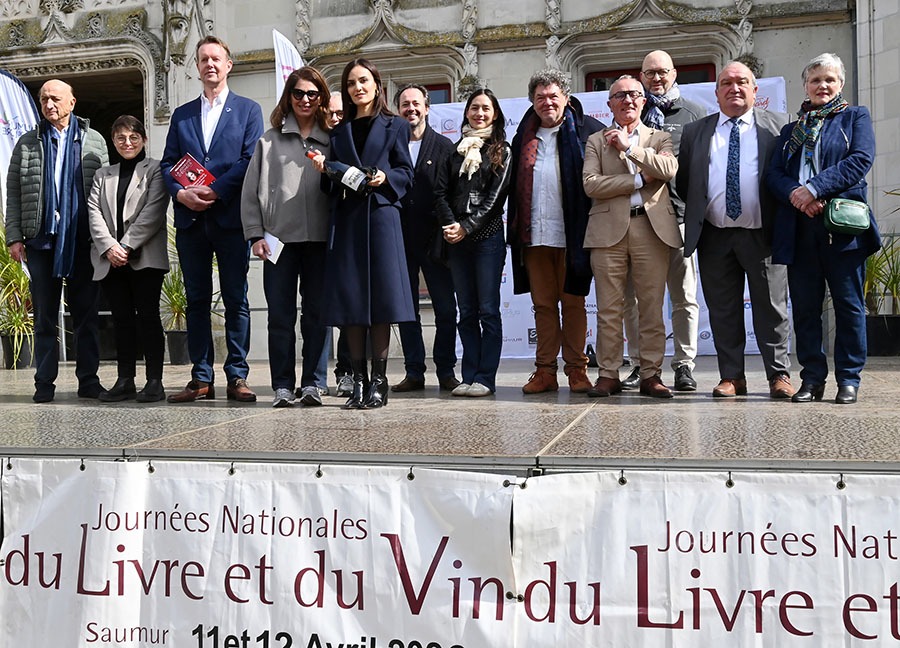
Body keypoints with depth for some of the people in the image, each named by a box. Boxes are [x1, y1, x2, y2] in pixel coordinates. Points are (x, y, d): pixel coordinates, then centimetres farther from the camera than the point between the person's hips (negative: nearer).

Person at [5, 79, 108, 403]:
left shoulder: (94, 142, 9)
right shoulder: (27, 143, 12)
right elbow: (13, 192, 9)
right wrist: (14, 236, -1)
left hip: (84, 241, -1)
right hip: (42, 240, 1)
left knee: (87, 314, 3)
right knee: (44, 315, 4)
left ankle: (88, 380, 9)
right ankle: (44, 383, 9)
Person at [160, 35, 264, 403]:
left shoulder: (248, 110, 8)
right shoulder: (181, 115, 18)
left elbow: (251, 160, -4)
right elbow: (168, 163, 12)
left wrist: (214, 192, -13)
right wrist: (180, 193, -9)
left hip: (230, 217, -3)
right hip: (190, 220, 3)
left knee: (236, 300, -1)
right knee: (196, 300, 4)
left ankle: (237, 377, 4)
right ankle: (201, 379, 8)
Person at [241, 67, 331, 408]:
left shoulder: (332, 140, 10)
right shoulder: (270, 140, 10)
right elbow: (251, 191, 6)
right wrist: (255, 234, -1)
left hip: (319, 238, 0)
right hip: (279, 238, 0)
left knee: (316, 313, 3)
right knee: (280, 314, 0)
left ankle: (312, 383, 10)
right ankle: (282, 386, 6)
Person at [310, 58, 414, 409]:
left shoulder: (394, 126, 11)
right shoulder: (339, 132, 20)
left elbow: (406, 173, 5)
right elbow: (332, 183, 18)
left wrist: (385, 177, -15)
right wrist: (324, 171, -3)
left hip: (380, 216, -3)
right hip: (345, 219, 3)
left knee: (380, 298, -6)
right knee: (349, 299, -1)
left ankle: (379, 381, 0)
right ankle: (358, 380, 5)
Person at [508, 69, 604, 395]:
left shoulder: (586, 130, 1)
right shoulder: (524, 137, 15)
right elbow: (514, 185, 18)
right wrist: (514, 227, 9)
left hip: (570, 234, -4)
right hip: (533, 235, 4)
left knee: (573, 303, 3)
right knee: (542, 304, 7)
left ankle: (576, 369, 10)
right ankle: (545, 370, 12)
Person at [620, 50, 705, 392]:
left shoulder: (693, 113, 13)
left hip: (679, 213, -1)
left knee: (684, 297, 0)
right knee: (633, 296, 3)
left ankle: (684, 365, 6)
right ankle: (641, 364, 12)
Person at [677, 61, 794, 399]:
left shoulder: (777, 126, 6)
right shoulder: (694, 132, 11)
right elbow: (683, 181, 13)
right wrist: (697, 214, 5)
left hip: (762, 234, -2)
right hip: (714, 236, 2)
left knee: (771, 308, 3)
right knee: (723, 311, 6)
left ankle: (779, 375, 11)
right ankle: (731, 377, 14)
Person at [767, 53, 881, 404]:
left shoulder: (855, 117, 11)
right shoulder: (791, 130, 20)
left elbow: (861, 159, -7)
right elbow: (774, 173, 8)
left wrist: (815, 188, -17)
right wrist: (794, 193, -14)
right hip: (799, 228, 3)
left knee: (848, 305, 0)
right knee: (804, 307, 4)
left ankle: (849, 379, 8)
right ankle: (812, 379, 12)